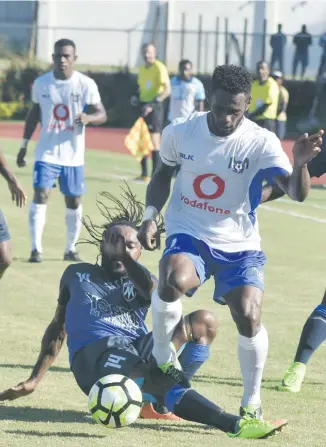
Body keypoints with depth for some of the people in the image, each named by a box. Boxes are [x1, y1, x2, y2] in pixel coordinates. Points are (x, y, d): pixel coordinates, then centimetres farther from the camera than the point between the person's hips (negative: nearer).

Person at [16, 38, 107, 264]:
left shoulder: (86, 84, -8)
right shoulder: (41, 83, -1)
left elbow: (102, 114, -9)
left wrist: (89, 118, -33)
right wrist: (24, 145, 13)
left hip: (73, 155, 0)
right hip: (47, 153, 0)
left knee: (74, 201, 7)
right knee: (41, 195, -12)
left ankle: (71, 249, 21)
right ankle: (36, 249, -10)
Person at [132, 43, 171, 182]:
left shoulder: (159, 68, -11)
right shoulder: (142, 69, 13)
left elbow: (167, 90, -19)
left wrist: (152, 104, -25)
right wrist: (136, 97, 4)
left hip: (155, 107, -8)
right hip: (143, 107, 8)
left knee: (154, 141, -9)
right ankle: (144, 174, 17)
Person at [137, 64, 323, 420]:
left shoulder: (261, 143, -13)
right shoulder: (180, 133, -6)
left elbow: (296, 193, -24)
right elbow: (163, 175, 14)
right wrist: (150, 215, -1)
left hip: (239, 246, 0)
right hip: (189, 236, 0)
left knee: (249, 317, -19)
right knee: (173, 281, -33)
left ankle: (252, 401, 6)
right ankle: (161, 357, -5)